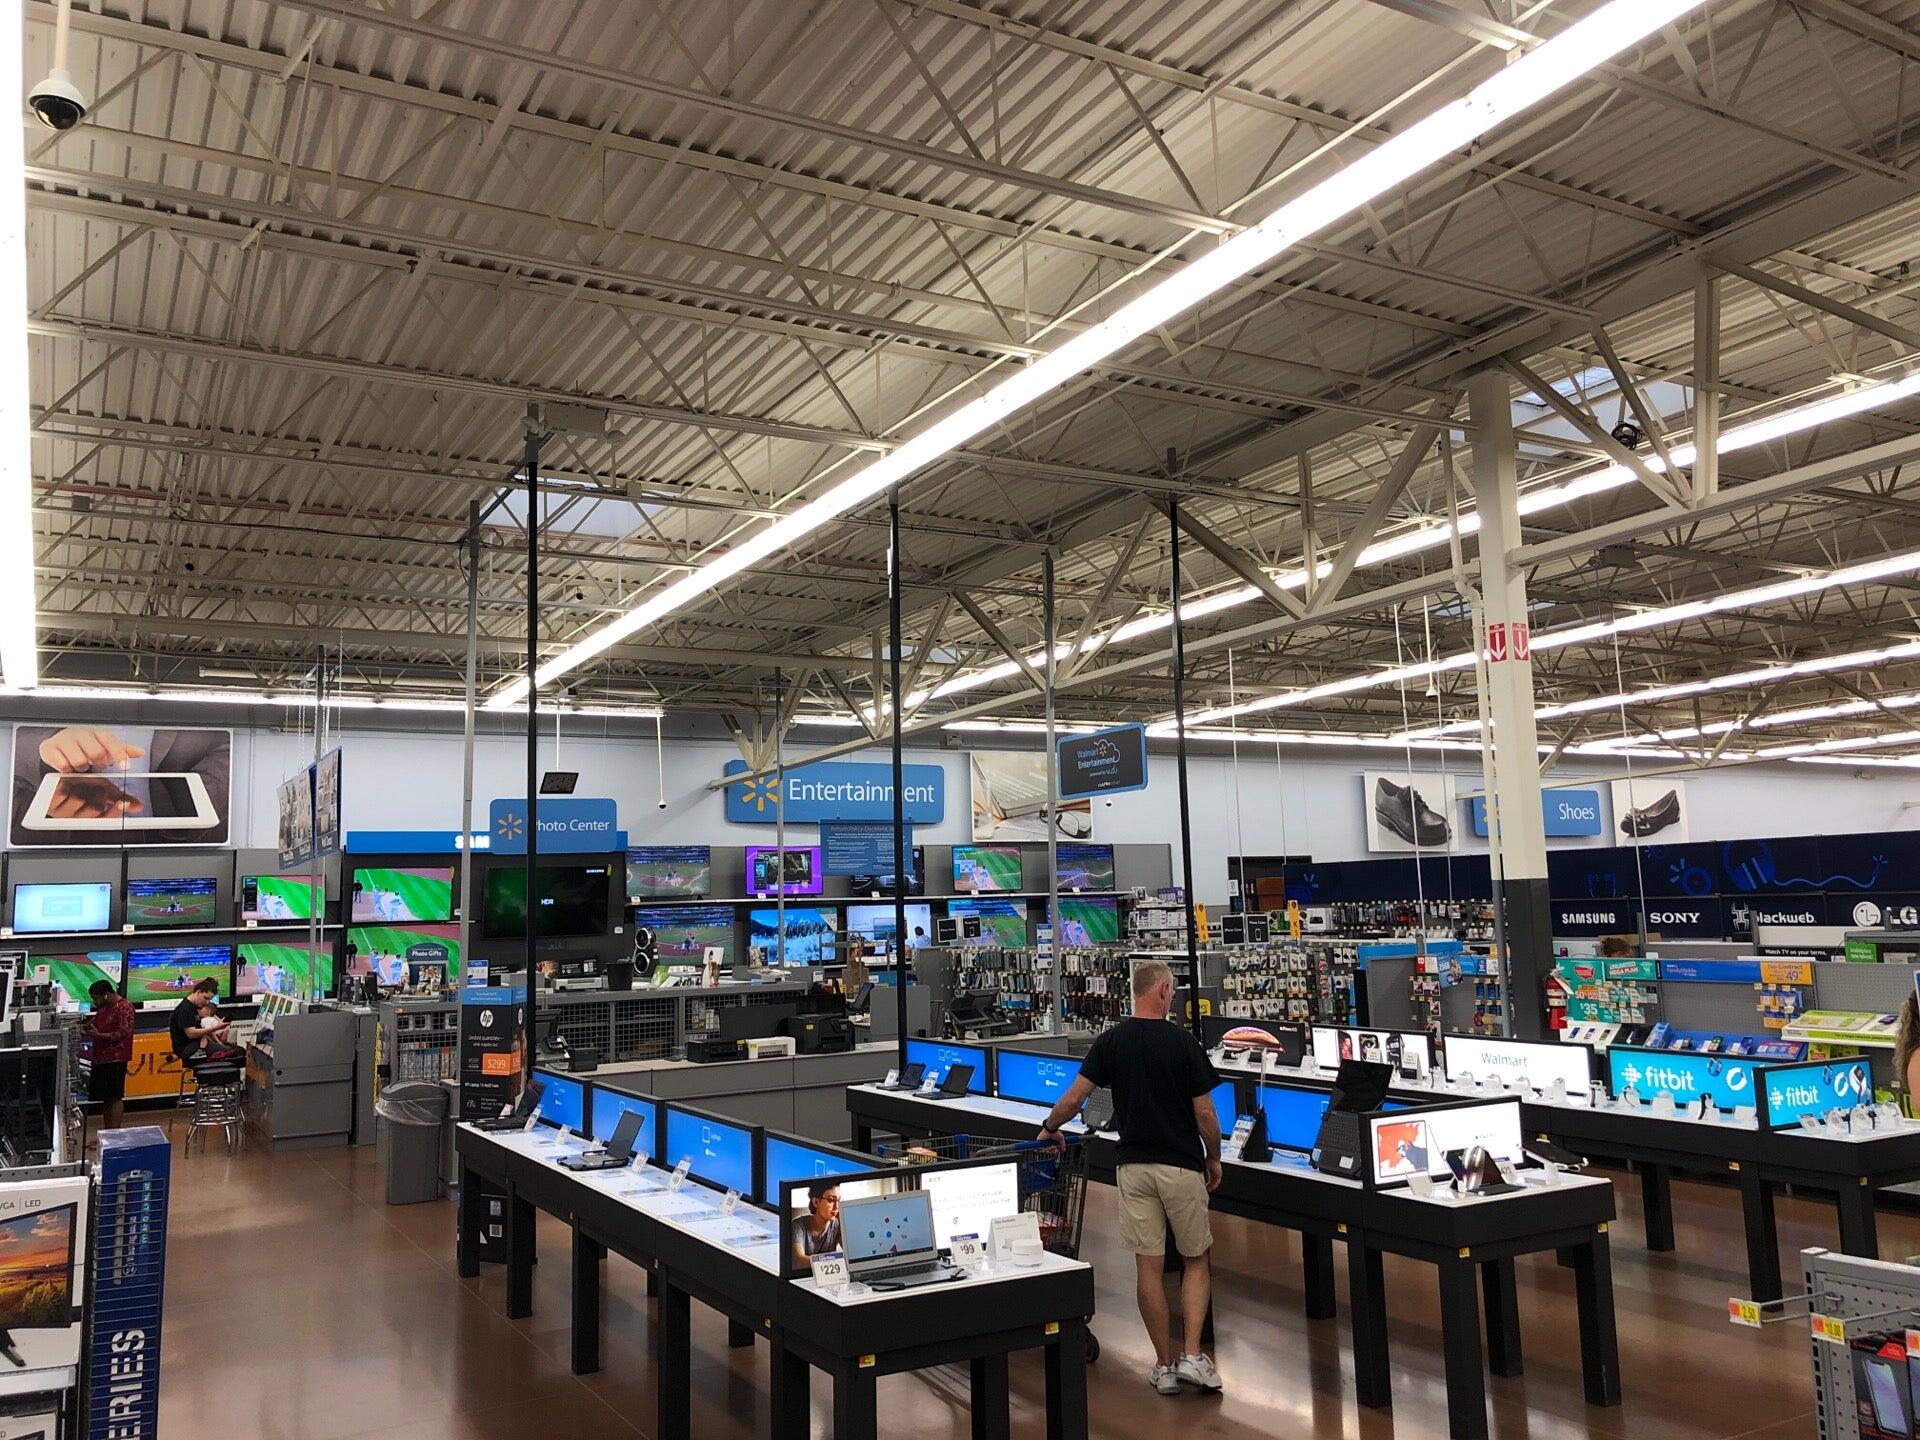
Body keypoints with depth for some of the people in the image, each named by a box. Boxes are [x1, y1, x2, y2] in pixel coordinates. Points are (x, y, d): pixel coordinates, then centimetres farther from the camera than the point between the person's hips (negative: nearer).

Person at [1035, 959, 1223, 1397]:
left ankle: (1165, 1365, 14)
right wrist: (1213, 1159, 9)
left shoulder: (1111, 1040, -3)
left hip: (1134, 1165, 2)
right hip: (1182, 1167, -2)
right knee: (1196, 1262, 13)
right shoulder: (1183, 1042, -10)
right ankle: (1193, 1356, 4)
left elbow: (1073, 1099, -2)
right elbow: (1205, 1114, -8)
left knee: (1149, 1265, 7)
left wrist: (1049, 1129, 17)